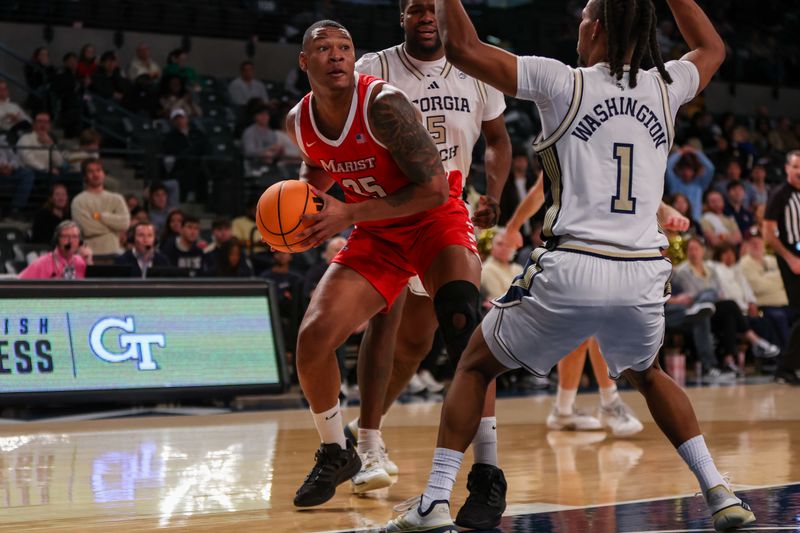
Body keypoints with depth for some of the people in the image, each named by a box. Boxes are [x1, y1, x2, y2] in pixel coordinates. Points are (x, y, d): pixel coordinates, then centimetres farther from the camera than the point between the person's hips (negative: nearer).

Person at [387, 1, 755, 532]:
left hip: (571, 271, -4)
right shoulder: (665, 88, 10)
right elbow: (712, 48, 33)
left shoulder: (563, 83, -1)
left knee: (475, 365, 17)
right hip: (643, 275, 4)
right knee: (647, 374, 33)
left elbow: (462, 47, -1)